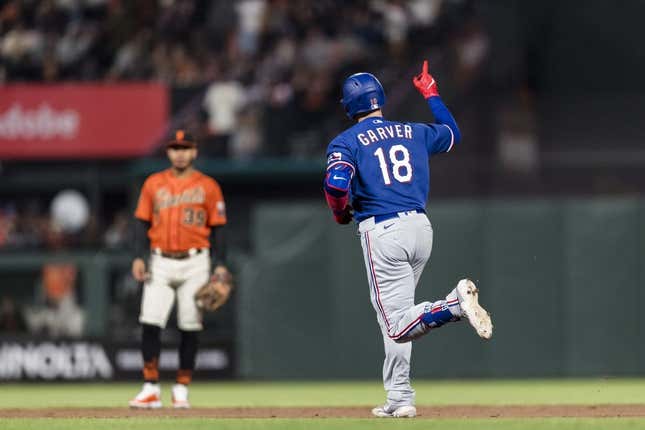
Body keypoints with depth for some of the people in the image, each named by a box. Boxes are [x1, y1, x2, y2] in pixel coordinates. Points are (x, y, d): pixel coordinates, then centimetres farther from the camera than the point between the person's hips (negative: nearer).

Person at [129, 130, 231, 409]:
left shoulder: (208, 186, 4)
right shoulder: (153, 184, 8)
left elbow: (217, 228, 5)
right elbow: (142, 223, 9)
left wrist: (221, 265, -4)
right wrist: (139, 257, -3)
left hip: (194, 263, -1)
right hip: (160, 262, 1)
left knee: (189, 327, 0)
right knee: (150, 322, -10)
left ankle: (182, 390, 9)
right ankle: (151, 390, -7)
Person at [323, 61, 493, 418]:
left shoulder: (346, 142, -1)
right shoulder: (413, 133, 14)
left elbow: (336, 184, -18)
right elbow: (452, 133, 33)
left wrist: (340, 213, 3)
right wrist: (431, 95, 44)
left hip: (381, 231, -6)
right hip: (420, 227, 6)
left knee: (397, 326, -9)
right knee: (394, 316, 18)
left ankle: (456, 303, -34)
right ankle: (399, 399, 14)